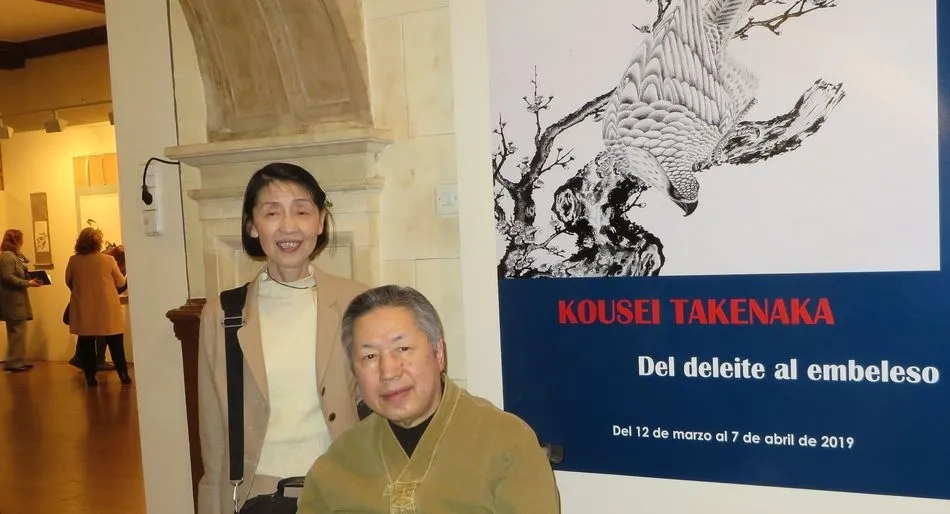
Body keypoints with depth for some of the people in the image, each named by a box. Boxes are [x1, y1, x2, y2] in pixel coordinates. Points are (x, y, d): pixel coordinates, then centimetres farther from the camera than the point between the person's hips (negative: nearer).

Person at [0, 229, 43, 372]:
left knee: (18, 331, 13)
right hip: (12, 300, -10)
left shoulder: (14, 255, 18)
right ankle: (13, 362, -1)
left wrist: (29, 280, 4)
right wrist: (28, 283, -18)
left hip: (17, 299, 10)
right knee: (16, 331, -6)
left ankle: (18, 361, 19)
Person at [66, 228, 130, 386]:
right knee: (115, 344, 10)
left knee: (86, 344, 10)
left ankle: (90, 377, 11)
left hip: (84, 311, 1)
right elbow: (120, 283, -1)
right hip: (107, 310, -1)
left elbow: (68, 282, 9)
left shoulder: (73, 261, -5)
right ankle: (123, 374, 11)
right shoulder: (108, 260, -10)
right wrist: (124, 276, 21)